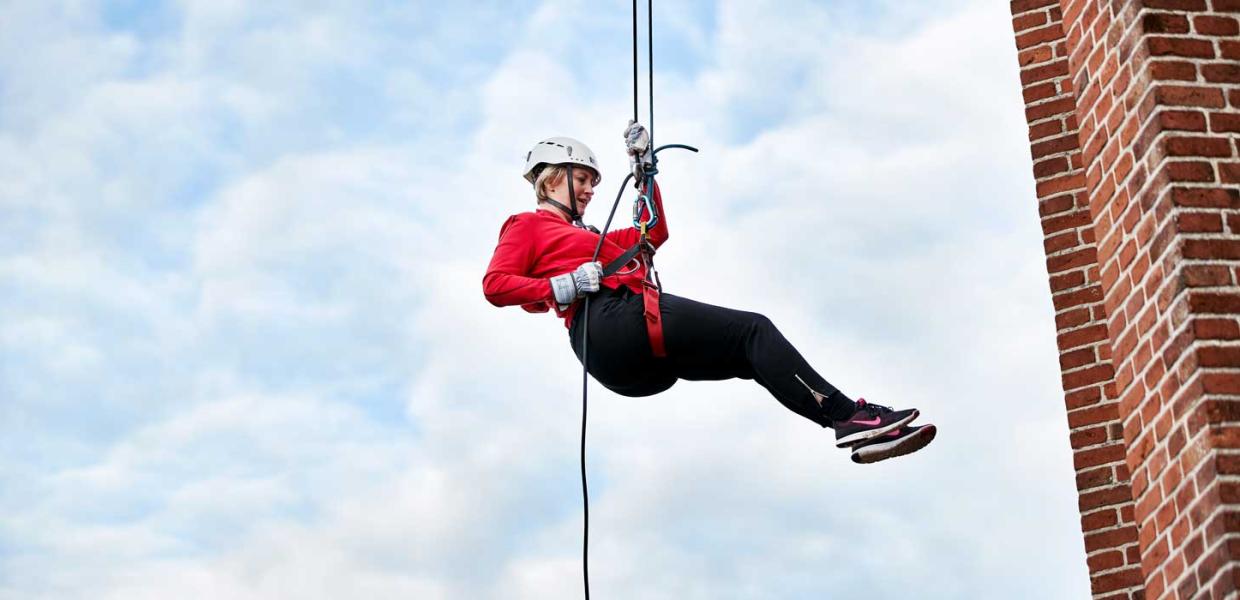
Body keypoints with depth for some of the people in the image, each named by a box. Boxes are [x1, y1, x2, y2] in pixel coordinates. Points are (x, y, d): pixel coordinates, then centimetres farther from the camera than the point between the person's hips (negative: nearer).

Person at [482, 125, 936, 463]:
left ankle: (860, 428, -19)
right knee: (753, 330, -15)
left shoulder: (586, 237, 38)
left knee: (756, 355, -6)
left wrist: (643, 168, 34)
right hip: (607, 321, -9)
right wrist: (561, 287, -13)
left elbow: (654, 233, 39)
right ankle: (848, 415, -23)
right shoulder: (527, 227, 15)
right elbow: (494, 285, -1)